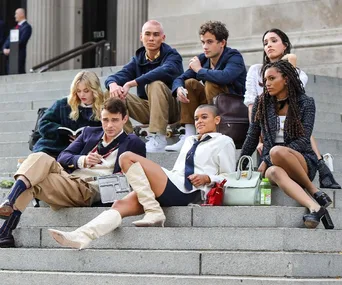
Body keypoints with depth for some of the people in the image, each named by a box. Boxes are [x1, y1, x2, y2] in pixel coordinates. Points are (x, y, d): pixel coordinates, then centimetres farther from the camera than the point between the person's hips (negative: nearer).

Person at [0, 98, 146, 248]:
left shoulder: (133, 144, 12)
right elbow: (63, 157, 13)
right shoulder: (89, 132, 24)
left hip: (88, 191, -5)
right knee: (40, 158, -27)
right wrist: (82, 160, -8)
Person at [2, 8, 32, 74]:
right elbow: (9, 38, 17)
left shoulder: (27, 27, -8)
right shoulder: (17, 26, 19)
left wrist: (10, 50, -17)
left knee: (20, 73, -9)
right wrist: (5, 48, -1)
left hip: (19, 55, -8)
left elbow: (21, 41, -16)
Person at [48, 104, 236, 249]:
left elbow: (229, 176, 6)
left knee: (127, 158, -20)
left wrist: (207, 178, -10)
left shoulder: (223, 142, 12)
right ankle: (81, 237, -34)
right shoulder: (189, 141, 34)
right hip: (172, 187, 7)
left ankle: (154, 213, -23)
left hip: (186, 191, -7)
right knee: (120, 205, -16)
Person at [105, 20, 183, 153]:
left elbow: (165, 71, -31)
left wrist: (131, 83, -38)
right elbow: (118, 76, -4)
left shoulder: (172, 55, -7)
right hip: (147, 109, 5)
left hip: (171, 109, -5)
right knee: (113, 95, -12)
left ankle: (158, 138, -36)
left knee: (156, 84, -33)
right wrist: (113, 84, -32)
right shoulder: (138, 59, 9)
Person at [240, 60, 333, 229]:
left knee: (276, 151, -38)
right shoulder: (261, 103, 11)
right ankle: (314, 207, -56)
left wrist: (267, 160, -15)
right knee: (275, 172, -38)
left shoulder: (305, 103, 1)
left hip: (302, 161, -2)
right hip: (272, 163, 2)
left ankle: (314, 191, -22)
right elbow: (252, 139, 16)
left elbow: (303, 140, -8)